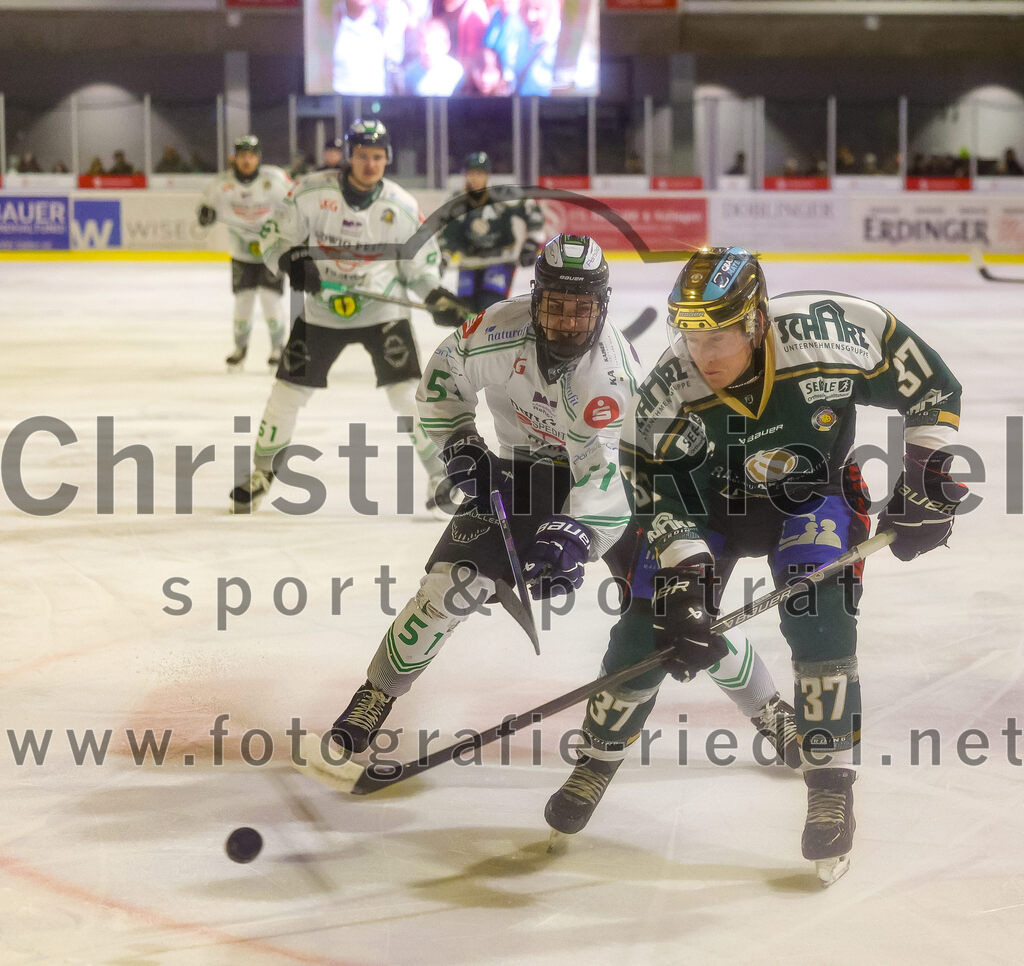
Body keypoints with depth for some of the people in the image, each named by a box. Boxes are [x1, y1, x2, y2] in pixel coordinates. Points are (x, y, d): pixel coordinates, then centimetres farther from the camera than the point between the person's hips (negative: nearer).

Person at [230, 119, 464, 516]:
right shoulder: (313, 192, -12)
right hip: (321, 311, 1)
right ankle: (260, 474, 21)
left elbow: (419, 264, 1)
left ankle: (440, 478, 1)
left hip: (381, 310, 0)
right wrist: (291, 260, -25)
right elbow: (274, 235, -4)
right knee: (288, 390, 3)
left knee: (409, 392, -11)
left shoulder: (402, 206, -8)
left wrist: (438, 298, -15)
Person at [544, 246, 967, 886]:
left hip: (815, 493, -1)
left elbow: (931, 388, -18)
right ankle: (599, 759, 20)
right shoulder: (668, 400, -29)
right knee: (648, 626, -5)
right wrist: (684, 591, -30)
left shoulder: (835, 331, -32)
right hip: (711, 497, 1)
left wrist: (925, 485, -17)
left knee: (820, 619, -22)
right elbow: (665, 504, -21)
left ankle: (832, 790, -9)